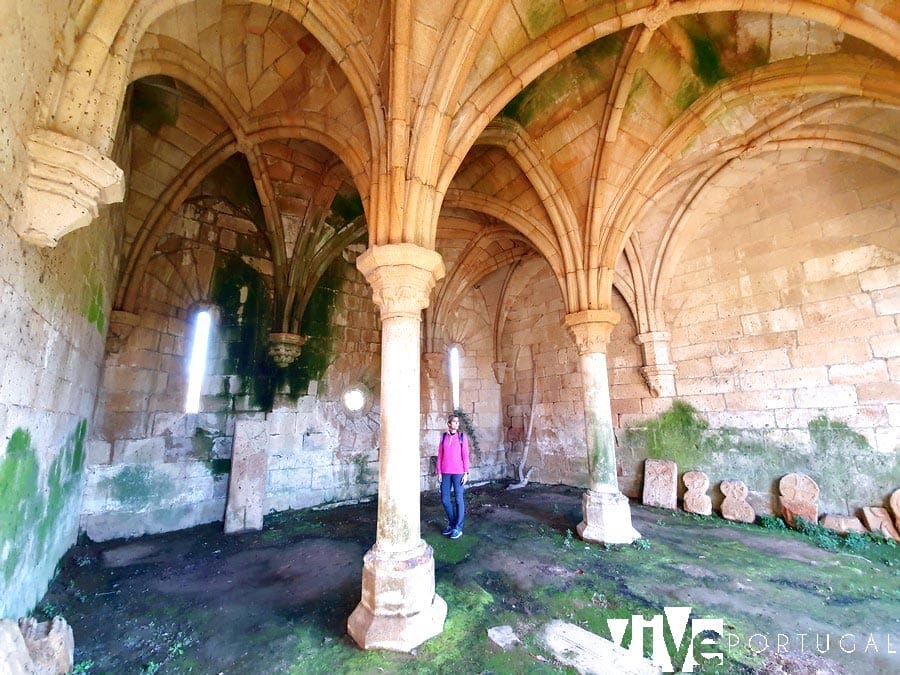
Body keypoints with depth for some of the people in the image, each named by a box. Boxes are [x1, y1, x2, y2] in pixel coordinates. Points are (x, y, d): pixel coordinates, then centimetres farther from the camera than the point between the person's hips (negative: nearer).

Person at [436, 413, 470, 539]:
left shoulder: (462, 436, -3)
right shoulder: (443, 436, 4)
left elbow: (465, 455, -3)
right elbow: (440, 455, 6)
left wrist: (466, 473, -6)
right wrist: (439, 472, 2)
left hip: (458, 472, -3)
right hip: (445, 472, 3)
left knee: (458, 499, 2)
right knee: (444, 499, 8)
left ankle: (458, 528, 14)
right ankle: (451, 523, 28)